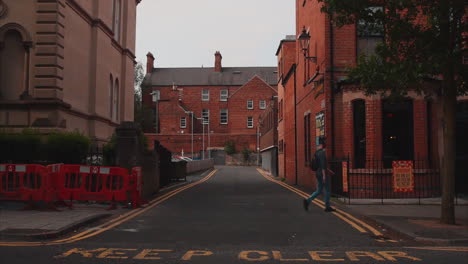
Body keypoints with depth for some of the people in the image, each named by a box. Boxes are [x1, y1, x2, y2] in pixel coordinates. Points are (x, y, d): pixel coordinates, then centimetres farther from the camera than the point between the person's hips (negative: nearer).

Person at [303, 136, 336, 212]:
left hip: (318, 174, 9)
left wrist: (328, 170, 28)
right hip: (323, 174, -9)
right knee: (327, 190, 5)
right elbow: (323, 164, -23)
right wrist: (324, 175, -26)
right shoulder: (322, 152, -16)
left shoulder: (316, 152, 14)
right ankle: (327, 207, 12)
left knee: (318, 191, 10)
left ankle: (307, 201, -8)